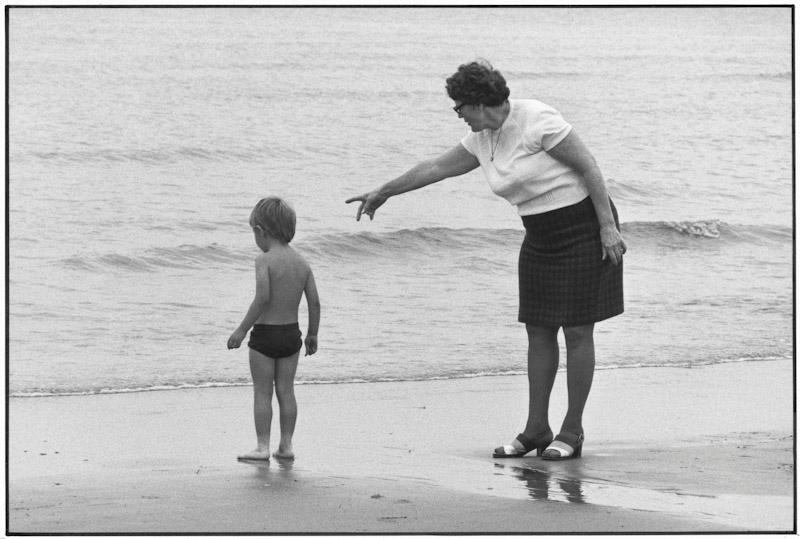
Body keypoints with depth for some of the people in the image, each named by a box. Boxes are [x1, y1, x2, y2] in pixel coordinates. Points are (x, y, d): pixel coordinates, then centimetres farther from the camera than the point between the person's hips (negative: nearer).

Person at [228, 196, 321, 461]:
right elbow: (314, 303, 3)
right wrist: (312, 335, 15)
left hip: (265, 333, -6)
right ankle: (286, 445, 15)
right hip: (292, 333, 6)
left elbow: (262, 298, -25)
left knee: (262, 392, 3)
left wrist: (242, 330, -18)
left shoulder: (264, 261, -15)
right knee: (286, 390, 12)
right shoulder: (302, 263, 3)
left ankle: (263, 446, 3)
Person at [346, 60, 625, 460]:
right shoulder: (482, 140, 4)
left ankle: (572, 432, 2)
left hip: (583, 228, -8)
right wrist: (384, 192, 26)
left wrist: (608, 226, -19)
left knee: (577, 332, -3)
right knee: (538, 332, 7)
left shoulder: (536, 121, -20)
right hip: (541, 239, 8)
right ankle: (536, 430, 12)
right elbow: (436, 168, 18)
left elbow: (588, 166, -18)